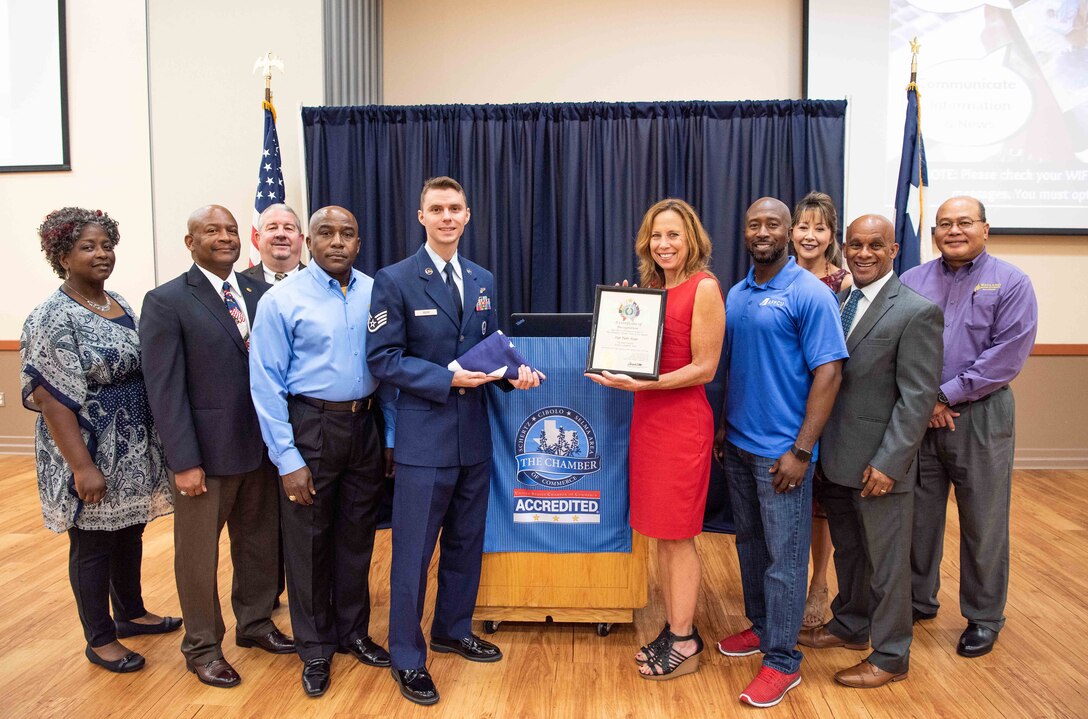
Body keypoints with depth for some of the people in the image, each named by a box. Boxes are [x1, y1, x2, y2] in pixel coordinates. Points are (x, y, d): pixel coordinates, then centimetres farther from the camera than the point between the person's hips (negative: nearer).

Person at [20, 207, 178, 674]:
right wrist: (82, 467, -21)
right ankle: (99, 640, 25)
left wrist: (154, 444, 12)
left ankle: (131, 613, 39)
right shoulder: (53, 318, -16)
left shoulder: (119, 304, 6)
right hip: (92, 458, -7)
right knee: (93, 546, 9)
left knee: (129, 535, 20)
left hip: (133, 453, 7)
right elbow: (50, 398, -19)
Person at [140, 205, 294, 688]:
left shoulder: (260, 294, 4)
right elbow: (165, 388, -12)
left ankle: (255, 622, 38)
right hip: (206, 451, -4)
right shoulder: (166, 302, -8)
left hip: (261, 446, 4)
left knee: (260, 541, 17)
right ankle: (202, 647, 29)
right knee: (199, 553, 11)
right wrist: (184, 461, -15)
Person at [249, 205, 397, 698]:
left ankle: (353, 632, 36)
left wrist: (393, 436, 3)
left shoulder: (377, 294, 1)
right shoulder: (282, 300, -8)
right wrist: (288, 459, -12)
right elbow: (266, 384, -9)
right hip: (309, 428, -3)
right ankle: (315, 649, 29)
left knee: (357, 534, 15)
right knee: (308, 541, 9)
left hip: (363, 426, 3)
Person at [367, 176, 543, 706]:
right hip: (424, 435, -6)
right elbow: (382, 358, -11)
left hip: (474, 434, 6)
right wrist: (447, 379, -20)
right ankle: (407, 658, 20)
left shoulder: (482, 280, 10)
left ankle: (453, 630, 39)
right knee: (414, 551, 3)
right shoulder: (395, 280, -7)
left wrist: (514, 369, -7)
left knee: (466, 542, 18)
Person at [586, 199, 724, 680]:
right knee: (660, 532, 13)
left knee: (677, 534, 1)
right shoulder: (652, 289, 13)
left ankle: (684, 643, 16)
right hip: (648, 416, 8)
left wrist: (644, 383, -21)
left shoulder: (704, 287, -9)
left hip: (682, 418, -7)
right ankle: (673, 630, 26)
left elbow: (704, 368, -13)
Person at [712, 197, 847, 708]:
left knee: (784, 556, 3)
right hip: (738, 445, 7)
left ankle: (783, 659, 16)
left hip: (780, 451, -6)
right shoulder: (736, 295, 9)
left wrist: (801, 451, -18)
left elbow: (829, 372, -15)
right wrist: (722, 428, 12)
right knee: (749, 544, 18)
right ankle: (760, 627, 36)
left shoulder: (810, 294, -11)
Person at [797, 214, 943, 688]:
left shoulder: (917, 312, -13)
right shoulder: (836, 302, 8)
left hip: (877, 465, -6)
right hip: (835, 456, 6)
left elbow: (918, 396, -16)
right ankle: (850, 626, 42)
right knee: (847, 551, 22)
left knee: (886, 561, 9)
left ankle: (890, 657, 26)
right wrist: (815, 446, 5)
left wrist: (888, 463, -19)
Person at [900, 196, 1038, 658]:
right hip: (918, 416, 3)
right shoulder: (911, 282, 6)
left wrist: (946, 395, -14)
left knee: (983, 521, 7)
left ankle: (984, 617, 24)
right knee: (919, 515, 12)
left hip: (980, 416, -3)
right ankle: (919, 600, 30)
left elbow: (1008, 355, -11)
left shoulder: (1010, 283, -3)